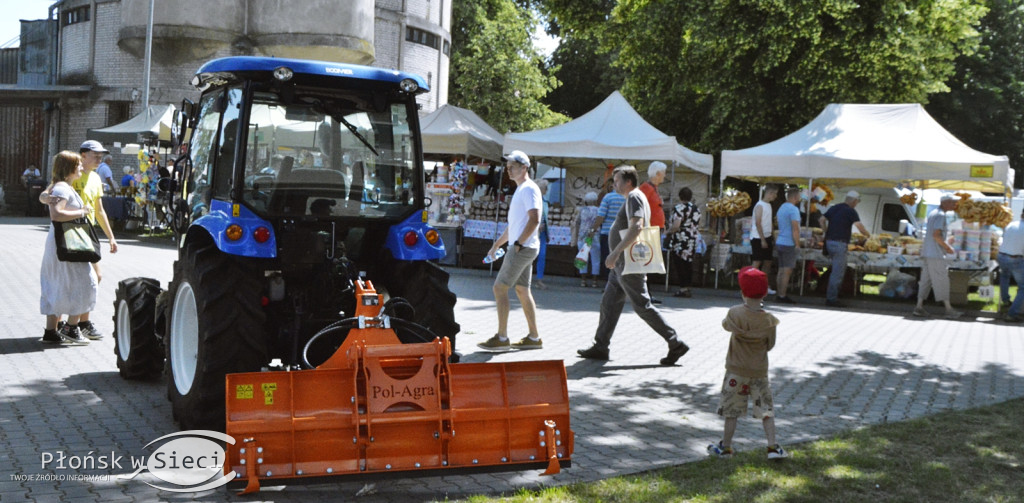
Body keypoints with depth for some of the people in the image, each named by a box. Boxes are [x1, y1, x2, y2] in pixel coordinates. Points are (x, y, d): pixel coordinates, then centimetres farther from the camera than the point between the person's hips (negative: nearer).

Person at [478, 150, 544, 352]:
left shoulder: (529, 189, -12)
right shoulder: (520, 190, 20)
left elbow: (534, 219, -23)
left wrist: (519, 243, -21)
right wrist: (497, 244, 23)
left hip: (523, 248, -10)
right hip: (523, 248, 10)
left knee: (500, 288, -9)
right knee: (522, 290, 12)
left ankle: (501, 338, -6)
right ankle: (534, 337, 17)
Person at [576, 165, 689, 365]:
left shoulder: (634, 197, -14)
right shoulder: (635, 198, 18)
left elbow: (636, 227, -29)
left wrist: (616, 252, -30)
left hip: (628, 264, -11)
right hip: (622, 264, 11)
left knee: (642, 306, -7)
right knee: (609, 302, 11)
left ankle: (675, 344, -3)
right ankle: (600, 347, 16)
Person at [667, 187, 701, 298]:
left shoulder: (679, 208, -12)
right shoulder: (697, 209, 10)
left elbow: (676, 226, -18)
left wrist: (669, 230, -1)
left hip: (680, 240, -7)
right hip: (693, 241, 7)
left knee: (679, 264, -2)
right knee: (688, 264, 11)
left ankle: (683, 288, -4)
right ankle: (687, 287, 14)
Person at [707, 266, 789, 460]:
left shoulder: (735, 313, -13)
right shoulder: (769, 321, -10)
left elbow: (725, 324, 8)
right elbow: (770, 345, 1)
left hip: (736, 371, -1)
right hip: (760, 371, 1)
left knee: (731, 411, 7)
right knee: (766, 409, 8)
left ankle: (725, 447, 16)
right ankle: (773, 446, 3)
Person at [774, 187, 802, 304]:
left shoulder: (781, 208, 14)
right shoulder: (793, 209, -15)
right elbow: (795, 229, -19)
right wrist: (797, 245, -17)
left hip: (780, 242, 9)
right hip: (788, 244, -9)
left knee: (781, 270, 11)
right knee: (787, 271, -6)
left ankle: (780, 295, 13)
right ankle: (782, 296, -7)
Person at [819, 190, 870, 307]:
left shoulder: (834, 208, 13)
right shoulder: (851, 211, -9)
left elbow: (821, 220, 13)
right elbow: (860, 226, -17)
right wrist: (868, 235, 0)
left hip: (829, 242, 8)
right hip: (839, 244, -8)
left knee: (840, 269, 19)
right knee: (837, 272, -4)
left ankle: (830, 294, 18)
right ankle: (831, 298, -3)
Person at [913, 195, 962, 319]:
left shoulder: (932, 213, 18)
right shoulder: (940, 215, -12)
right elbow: (936, 235, -20)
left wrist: (945, 247, 17)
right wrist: (948, 247, -10)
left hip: (927, 253, 9)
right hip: (936, 254, -9)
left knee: (926, 280, 8)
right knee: (942, 281, -6)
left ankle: (919, 307, 5)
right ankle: (949, 309, -4)